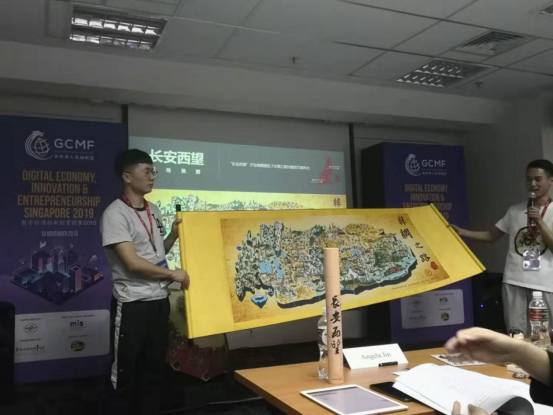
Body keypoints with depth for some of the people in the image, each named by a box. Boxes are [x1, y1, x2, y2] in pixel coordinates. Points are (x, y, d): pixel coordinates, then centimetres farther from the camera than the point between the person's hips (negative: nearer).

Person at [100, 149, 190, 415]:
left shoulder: (154, 210, 10)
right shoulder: (115, 214, -15)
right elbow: (133, 263, -20)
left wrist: (174, 235, 2)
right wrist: (173, 274, -12)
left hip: (160, 301, 7)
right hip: (133, 305, -7)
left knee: (155, 367, 16)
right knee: (126, 371, 7)